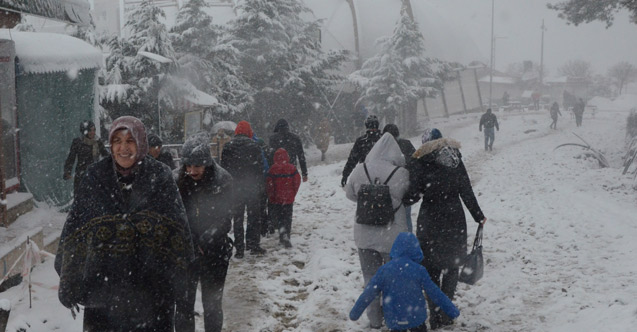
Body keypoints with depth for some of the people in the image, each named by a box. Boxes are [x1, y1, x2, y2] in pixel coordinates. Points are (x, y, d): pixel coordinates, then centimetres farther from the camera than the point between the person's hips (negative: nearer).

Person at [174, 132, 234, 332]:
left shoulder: (222, 181, -9)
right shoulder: (179, 181, -5)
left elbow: (223, 220, -9)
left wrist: (203, 244, -15)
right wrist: (189, 244, -13)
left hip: (214, 252, -1)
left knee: (212, 303, 9)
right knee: (183, 302, 4)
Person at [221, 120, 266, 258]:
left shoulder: (227, 147, 1)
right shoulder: (254, 146, -4)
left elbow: (224, 169, 2)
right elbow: (260, 169, -4)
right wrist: (260, 187, 3)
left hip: (234, 189, 1)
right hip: (252, 188, -1)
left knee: (237, 218, 6)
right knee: (254, 217, 9)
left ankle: (239, 249, 5)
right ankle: (253, 245, 9)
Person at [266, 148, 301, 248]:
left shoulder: (273, 169, -11)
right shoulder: (292, 168, -4)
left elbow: (269, 184, -10)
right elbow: (297, 182, -1)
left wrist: (271, 196, 5)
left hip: (276, 199, -2)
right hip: (288, 199, 2)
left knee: (275, 216, 10)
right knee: (287, 217, 10)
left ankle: (281, 228, -17)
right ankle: (286, 236, 6)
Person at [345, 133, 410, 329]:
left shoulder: (359, 170, -10)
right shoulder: (400, 173, -20)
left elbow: (350, 194, 5)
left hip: (364, 234, 3)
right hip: (392, 236, -3)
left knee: (371, 277, 18)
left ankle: (374, 320, 27)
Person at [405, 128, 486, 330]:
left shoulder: (419, 163, -9)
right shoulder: (455, 158, 2)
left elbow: (412, 196, -13)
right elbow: (467, 192, 3)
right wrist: (478, 216, 12)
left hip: (431, 221, -3)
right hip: (455, 220, 4)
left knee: (431, 269, 7)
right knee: (451, 267, 16)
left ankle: (436, 317, 7)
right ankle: (446, 314, 20)